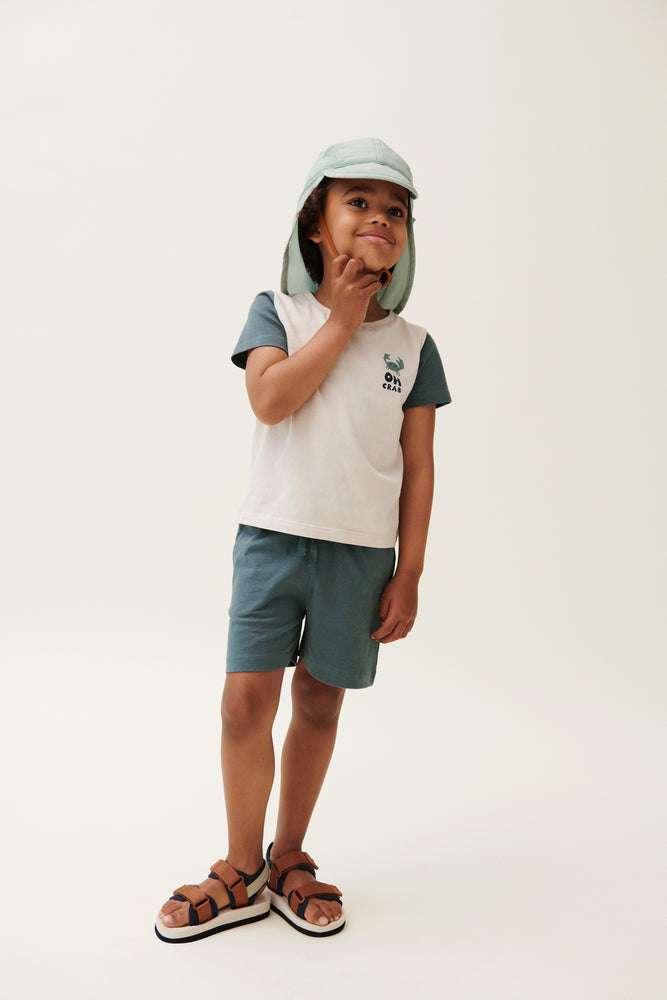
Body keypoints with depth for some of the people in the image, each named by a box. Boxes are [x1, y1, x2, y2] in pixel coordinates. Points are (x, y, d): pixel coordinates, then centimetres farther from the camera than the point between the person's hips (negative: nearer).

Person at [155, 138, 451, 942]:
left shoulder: (412, 344, 6)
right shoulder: (278, 312, 2)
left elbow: (418, 466, 4)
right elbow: (271, 398, -17)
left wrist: (409, 574, 1)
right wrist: (342, 319, -9)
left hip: (362, 551, 2)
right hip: (273, 535, -1)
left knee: (320, 704, 10)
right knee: (246, 700, -2)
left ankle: (288, 859, 31)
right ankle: (241, 873, 20)